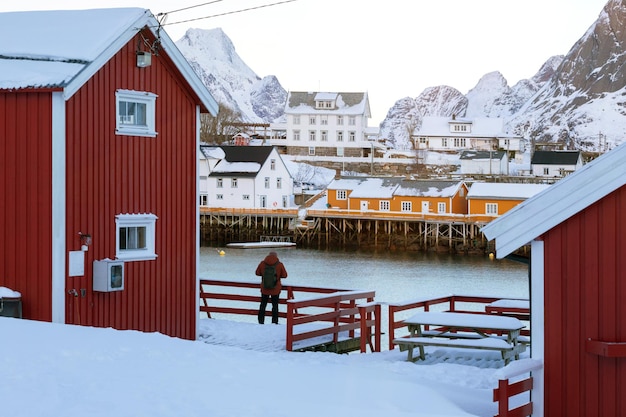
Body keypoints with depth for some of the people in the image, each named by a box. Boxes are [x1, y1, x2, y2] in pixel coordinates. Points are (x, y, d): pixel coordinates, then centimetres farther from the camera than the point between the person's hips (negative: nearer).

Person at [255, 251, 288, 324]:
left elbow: (257, 273, 4)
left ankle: (261, 321, 19)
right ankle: (274, 322, 13)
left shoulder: (262, 263, -8)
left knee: (263, 305, 15)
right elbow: (284, 275, -5)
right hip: (275, 289, -1)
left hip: (264, 289, 1)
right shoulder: (279, 264, -13)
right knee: (275, 305, 11)